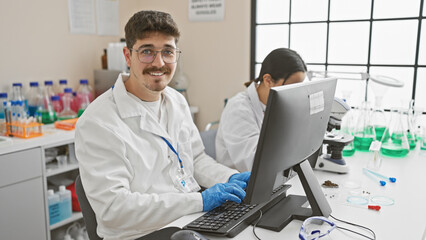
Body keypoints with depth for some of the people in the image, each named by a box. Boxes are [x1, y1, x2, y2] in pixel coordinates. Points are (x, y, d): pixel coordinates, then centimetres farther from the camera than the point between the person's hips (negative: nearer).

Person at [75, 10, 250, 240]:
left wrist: (230, 178, -3)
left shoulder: (177, 101, 8)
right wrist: (199, 201, -22)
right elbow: (112, 208, -21)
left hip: (193, 221, 6)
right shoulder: (98, 123, -16)